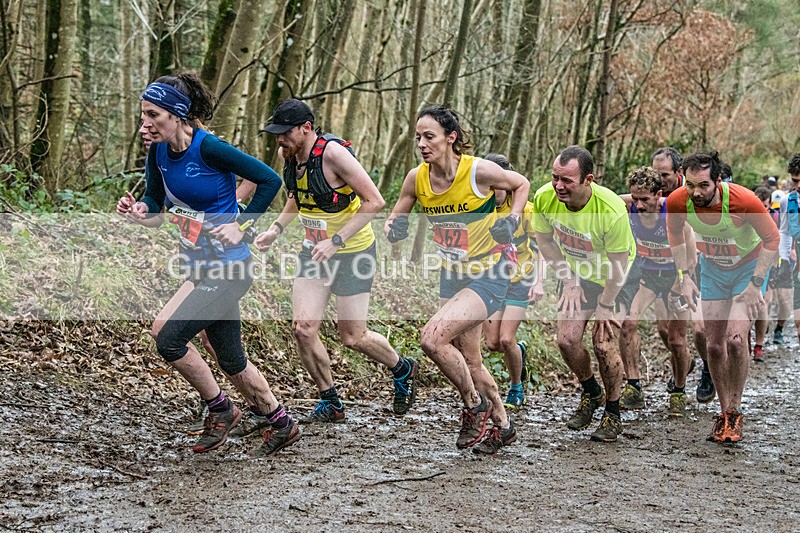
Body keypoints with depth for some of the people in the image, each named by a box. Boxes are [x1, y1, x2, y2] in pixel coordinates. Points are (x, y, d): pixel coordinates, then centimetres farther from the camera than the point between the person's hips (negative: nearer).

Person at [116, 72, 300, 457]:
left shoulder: (209, 148, -19)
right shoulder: (159, 154, 2)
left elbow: (270, 180, -13)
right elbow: (155, 213, 10)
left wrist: (241, 225, -14)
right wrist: (136, 212, -11)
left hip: (227, 266, -8)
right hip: (201, 267, 8)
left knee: (167, 333, -17)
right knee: (231, 360, 15)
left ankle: (220, 410, 2)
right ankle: (281, 424, 32)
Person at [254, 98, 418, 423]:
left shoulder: (332, 153, -24)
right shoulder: (288, 155, -1)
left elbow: (374, 201, -25)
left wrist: (336, 241, -28)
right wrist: (276, 229, 3)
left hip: (353, 251, -7)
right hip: (315, 250, 7)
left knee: (353, 337, -1)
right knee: (303, 327, -6)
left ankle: (403, 370, 29)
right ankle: (330, 403, 10)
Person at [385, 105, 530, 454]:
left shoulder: (478, 171, -19)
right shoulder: (416, 178, -6)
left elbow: (521, 184, 1)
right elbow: (394, 223, 7)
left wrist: (512, 221, -14)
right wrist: (394, 230, -15)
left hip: (489, 272, -6)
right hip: (452, 275, 6)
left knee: (432, 338, -23)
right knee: (470, 363, 14)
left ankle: (474, 405, -1)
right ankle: (503, 426, 36)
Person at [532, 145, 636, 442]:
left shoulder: (612, 211, -37)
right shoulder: (545, 198, -23)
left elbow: (618, 264, -23)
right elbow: (545, 240, -3)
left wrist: (604, 304, -14)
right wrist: (569, 280, -5)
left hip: (615, 279, -4)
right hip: (577, 273, 4)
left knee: (603, 343, -12)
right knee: (567, 339, -5)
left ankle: (613, 414, 10)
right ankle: (591, 394, 24)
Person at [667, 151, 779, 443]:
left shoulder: (743, 200, -34)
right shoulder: (677, 201, -24)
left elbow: (772, 238, -19)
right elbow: (675, 233, 0)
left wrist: (756, 284, -22)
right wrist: (684, 275, -6)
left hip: (749, 266, -4)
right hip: (713, 269, 4)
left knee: (735, 338, -19)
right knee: (714, 345, 3)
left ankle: (734, 412, -2)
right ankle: (725, 413, 20)